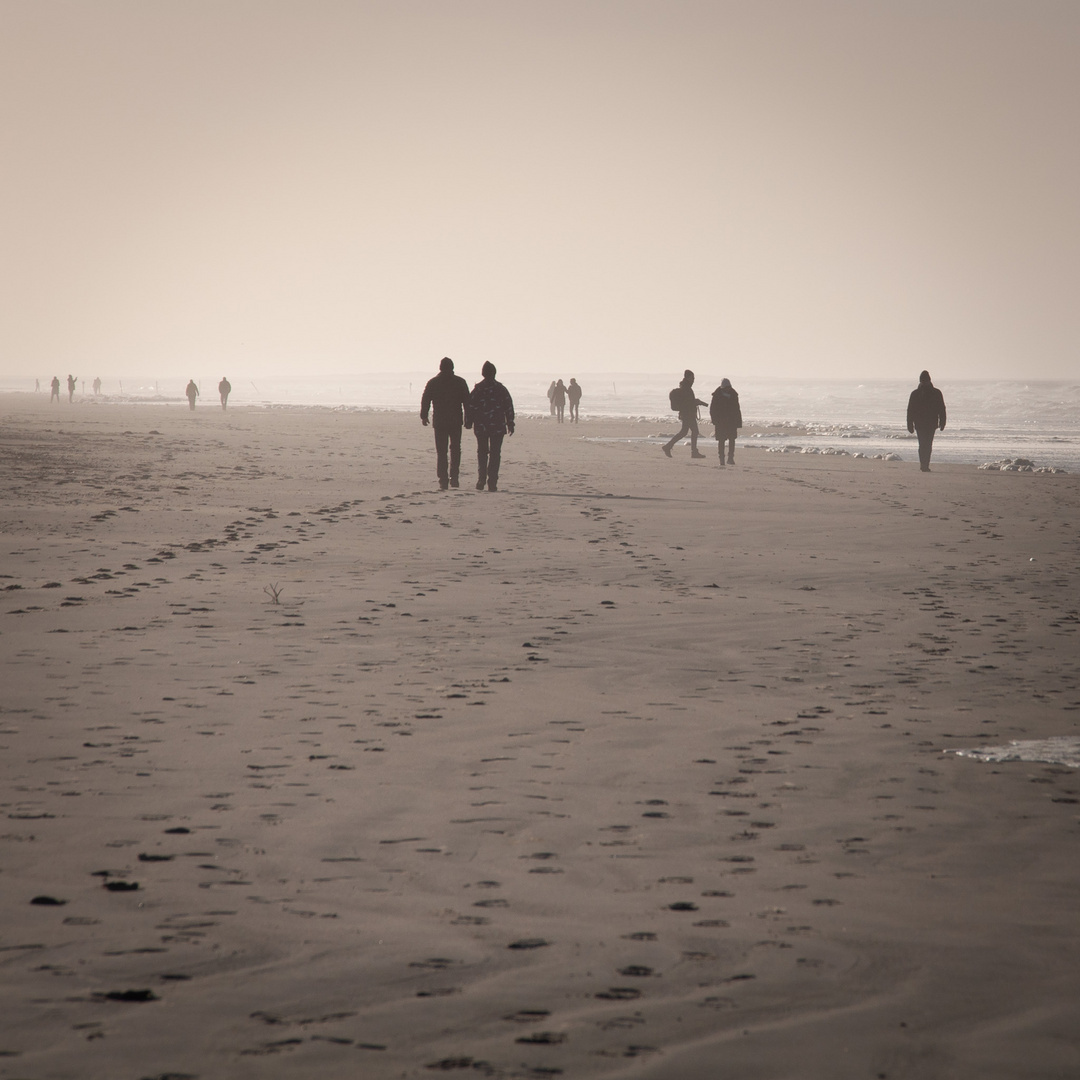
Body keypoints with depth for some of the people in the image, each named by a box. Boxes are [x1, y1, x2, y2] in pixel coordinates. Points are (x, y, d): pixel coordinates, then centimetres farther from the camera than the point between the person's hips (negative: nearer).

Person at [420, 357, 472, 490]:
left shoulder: (432, 383, 1)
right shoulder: (460, 382, 1)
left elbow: (425, 400, 3)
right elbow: (467, 402, 0)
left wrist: (424, 417, 15)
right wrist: (468, 419, 5)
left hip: (439, 421, 0)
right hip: (456, 421, 0)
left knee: (441, 451, 4)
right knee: (455, 450, 13)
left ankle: (443, 480, -4)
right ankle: (454, 478, 5)